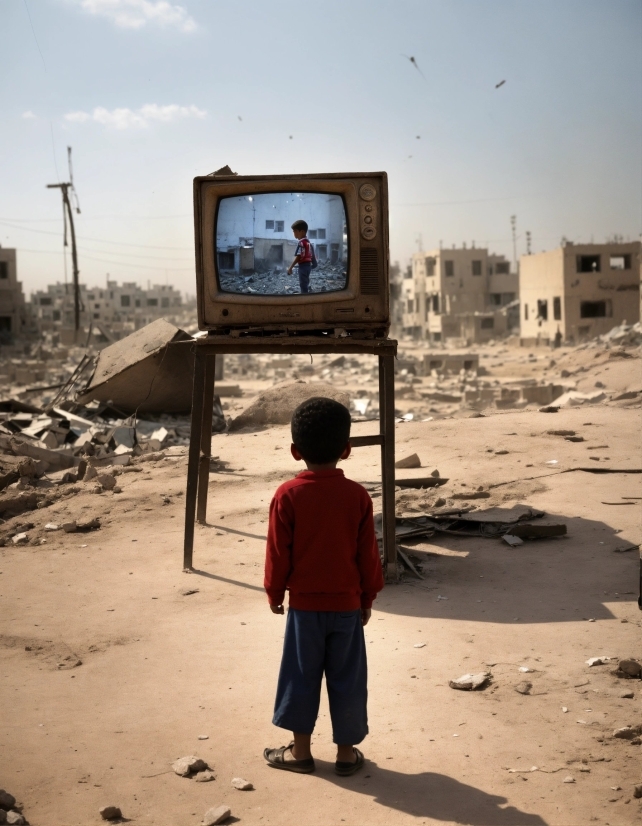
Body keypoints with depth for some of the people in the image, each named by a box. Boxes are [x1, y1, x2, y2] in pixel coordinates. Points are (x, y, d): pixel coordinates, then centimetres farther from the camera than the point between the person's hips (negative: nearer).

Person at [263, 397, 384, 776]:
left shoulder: (288, 495, -11)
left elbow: (278, 551, -6)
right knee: (347, 678, 10)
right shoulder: (358, 495, -7)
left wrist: (275, 592, 9)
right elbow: (368, 553, -1)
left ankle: (300, 750, 20)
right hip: (347, 603, 1)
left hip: (304, 603, -1)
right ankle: (346, 751, 18)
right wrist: (368, 597, 11)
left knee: (302, 676, 11)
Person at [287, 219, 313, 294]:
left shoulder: (301, 243, -17)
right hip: (308, 265, 10)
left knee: (303, 285, -5)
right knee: (306, 284, 17)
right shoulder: (308, 242, 13)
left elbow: (298, 257, -21)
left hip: (303, 266, -10)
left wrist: (290, 267, -18)